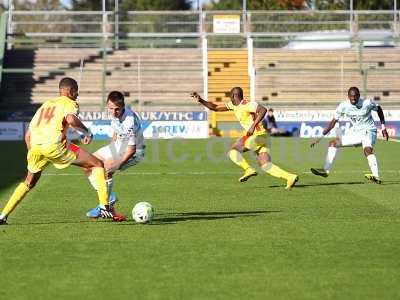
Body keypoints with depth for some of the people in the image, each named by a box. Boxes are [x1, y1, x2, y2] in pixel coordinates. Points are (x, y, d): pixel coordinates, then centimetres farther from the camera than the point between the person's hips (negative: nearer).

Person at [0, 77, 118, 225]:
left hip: (35, 147, 6)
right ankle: (104, 208, -4)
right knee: (97, 164, 6)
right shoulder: (69, 103, 12)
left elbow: (28, 134, 27)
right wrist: (86, 132, -2)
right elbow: (71, 118, -14)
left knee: (29, 182, 29)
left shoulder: (45, 105, 31)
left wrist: (32, 155, 34)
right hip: (55, 145, -6)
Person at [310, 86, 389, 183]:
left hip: (368, 130, -5)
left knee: (367, 150, -33)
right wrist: (320, 137, -10)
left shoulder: (367, 103, -19)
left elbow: (379, 109, 1)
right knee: (333, 143, 1)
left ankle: (376, 177, -40)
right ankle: (326, 171, 5)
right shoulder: (343, 106, -11)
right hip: (355, 131, 5)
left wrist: (383, 128, 1)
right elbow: (333, 122, -5)